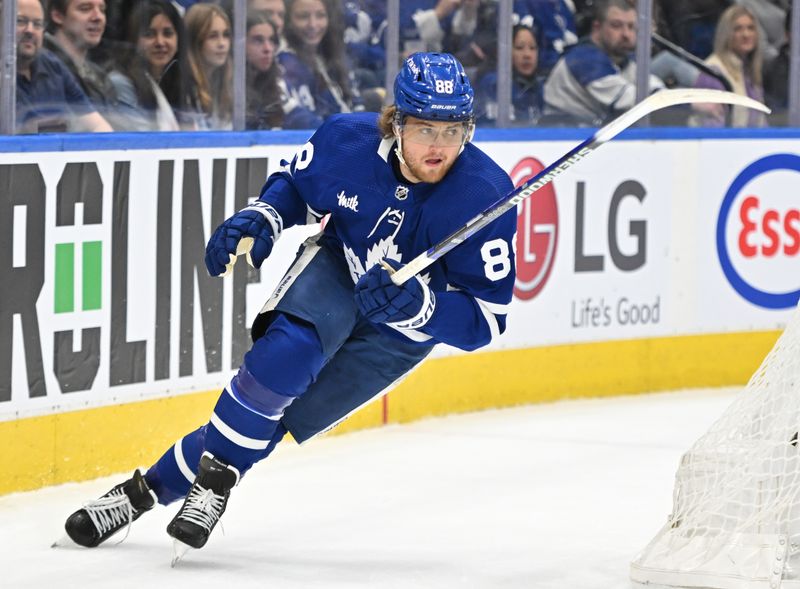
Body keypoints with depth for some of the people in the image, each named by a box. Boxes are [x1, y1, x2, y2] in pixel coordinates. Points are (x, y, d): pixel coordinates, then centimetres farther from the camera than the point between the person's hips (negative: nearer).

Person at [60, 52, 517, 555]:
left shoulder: (486, 196, -29)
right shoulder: (348, 140, -21)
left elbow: (486, 320, -25)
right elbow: (295, 184, 3)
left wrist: (417, 305, -41)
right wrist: (259, 221, -17)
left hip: (401, 333, -1)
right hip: (338, 268, 2)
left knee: (272, 419, -11)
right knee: (287, 350, -30)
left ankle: (156, 485, 5)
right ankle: (215, 477, -12)